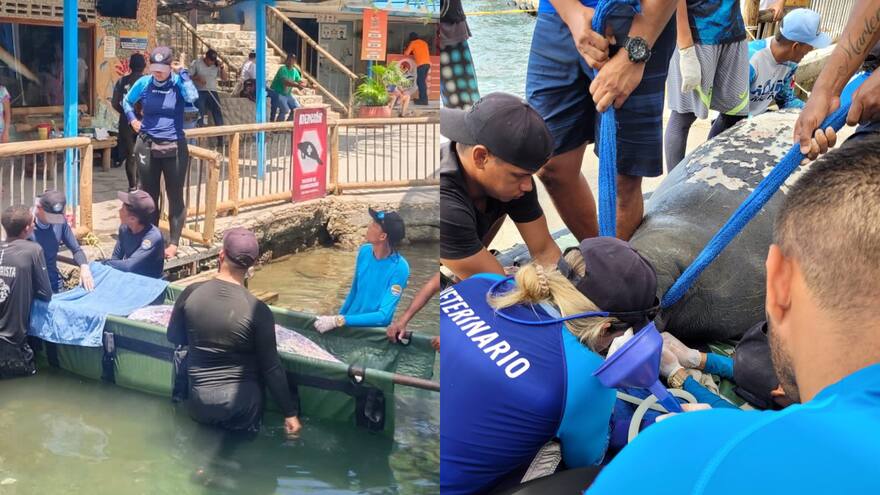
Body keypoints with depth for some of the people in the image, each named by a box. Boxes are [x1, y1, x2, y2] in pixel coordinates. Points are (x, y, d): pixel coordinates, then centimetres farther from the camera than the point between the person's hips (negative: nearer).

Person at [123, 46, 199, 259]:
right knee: (148, 195, 11)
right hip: (147, 147, 2)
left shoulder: (178, 83, -6)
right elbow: (126, 101, 19)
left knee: (175, 197, 3)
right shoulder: (144, 83, 1)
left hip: (174, 148, -2)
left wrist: (182, 72, -18)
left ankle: (173, 243, 12)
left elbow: (193, 97, -28)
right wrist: (132, 119, 5)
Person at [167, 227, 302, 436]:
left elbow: (174, 337, 7)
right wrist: (290, 413, -3)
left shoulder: (190, 293, -9)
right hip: (241, 402, -2)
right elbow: (271, 367, -12)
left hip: (199, 402, 2)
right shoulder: (258, 311, -17)